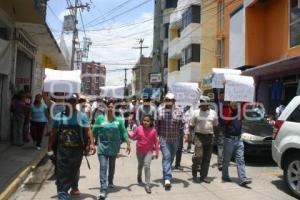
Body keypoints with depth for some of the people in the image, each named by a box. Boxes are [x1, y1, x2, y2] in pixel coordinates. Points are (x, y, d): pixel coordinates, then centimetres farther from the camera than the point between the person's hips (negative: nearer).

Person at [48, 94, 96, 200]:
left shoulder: (82, 116, -4)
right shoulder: (59, 116, 0)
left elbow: (88, 131, -10)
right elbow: (53, 133, 6)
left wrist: (92, 144, -22)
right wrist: (50, 147, 7)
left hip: (77, 149, 0)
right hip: (62, 149, 0)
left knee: (74, 171, 19)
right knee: (62, 173, -2)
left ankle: (74, 187, 44)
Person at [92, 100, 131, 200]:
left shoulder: (119, 120, -3)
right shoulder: (100, 118, -6)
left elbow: (124, 132, 0)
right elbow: (94, 131, 2)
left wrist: (128, 143, -6)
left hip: (114, 147, 2)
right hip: (103, 146, -2)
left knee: (112, 166, 19)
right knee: (103, 167, -10)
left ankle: (110, 182, 44)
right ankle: (103, 190, -9)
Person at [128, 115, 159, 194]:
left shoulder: (153, 130, -12)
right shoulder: (139, 128, -10)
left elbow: (156, 142, -4)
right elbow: (133, 136, 0)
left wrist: (157, 152, -1)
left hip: (148, 151, -2)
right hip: (139, 151, 2)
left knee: (147, 166, -15)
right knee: (140, 165, 23)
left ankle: (147, 185, -5)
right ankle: (139, 176, 55)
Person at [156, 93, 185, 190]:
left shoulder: (178, 111, 1)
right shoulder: (160, 110, -1)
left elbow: (182, 124, 1)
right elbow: (156, 123, 3)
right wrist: (156, 135, 1)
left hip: (175, 139, 3)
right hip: (164, 138, -2)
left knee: (171, 158, 15)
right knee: (166, 157, -12)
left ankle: (166, 176, 35)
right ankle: (167, 179, -14)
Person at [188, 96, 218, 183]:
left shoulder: (213, 113, 9)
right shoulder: (196, 112, 1)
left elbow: (215, 126, 18)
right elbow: (191, 125, 3)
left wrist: (213, 134, 14)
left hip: (209, 137, 3)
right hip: (199, 136, -3)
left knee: (207, 158, 7)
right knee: (198, 156, -12)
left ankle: (203, 176, 18)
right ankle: (194, 171, 13)